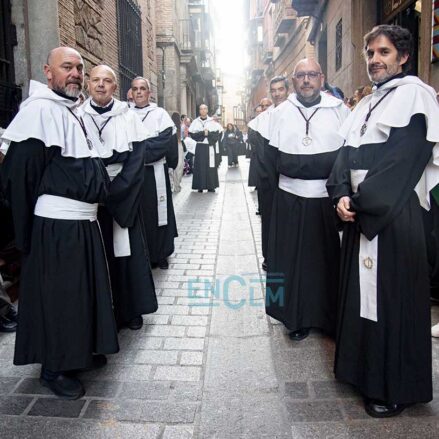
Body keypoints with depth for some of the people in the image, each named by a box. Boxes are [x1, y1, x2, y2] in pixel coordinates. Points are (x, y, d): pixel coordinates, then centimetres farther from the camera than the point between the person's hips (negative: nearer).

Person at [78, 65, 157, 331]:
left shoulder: (128, 117, 2)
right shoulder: (78, 116, 4)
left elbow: (135, 160, -4)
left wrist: (113, 192, -14)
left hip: (123, 196, 0)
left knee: (126, 251, 3)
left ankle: (131, 310, 16)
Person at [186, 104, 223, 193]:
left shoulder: (212, 121, 4)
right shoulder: (195, 122, 5)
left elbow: (218, 132, -1)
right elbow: (192, 134, -2)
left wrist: (208, 133, -13)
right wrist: (203, 133, -13)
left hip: (210, 147, 0)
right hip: (199, 147, 0)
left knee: (210, 166, -1)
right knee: (200, 166, -1)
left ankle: (211, 186, 6)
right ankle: (200, 186, 4)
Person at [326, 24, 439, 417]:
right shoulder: (366, 104, 19)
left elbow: (404, 158, -16)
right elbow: (348, 152, 10)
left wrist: (363, 202, -16)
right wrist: (343, 195, -7)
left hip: (394, 214, -7)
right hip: (361, 211, 8)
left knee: (391, 296, -1)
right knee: (361, 290, 13)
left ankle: (395, 387, 14)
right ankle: (363, 368, 29)